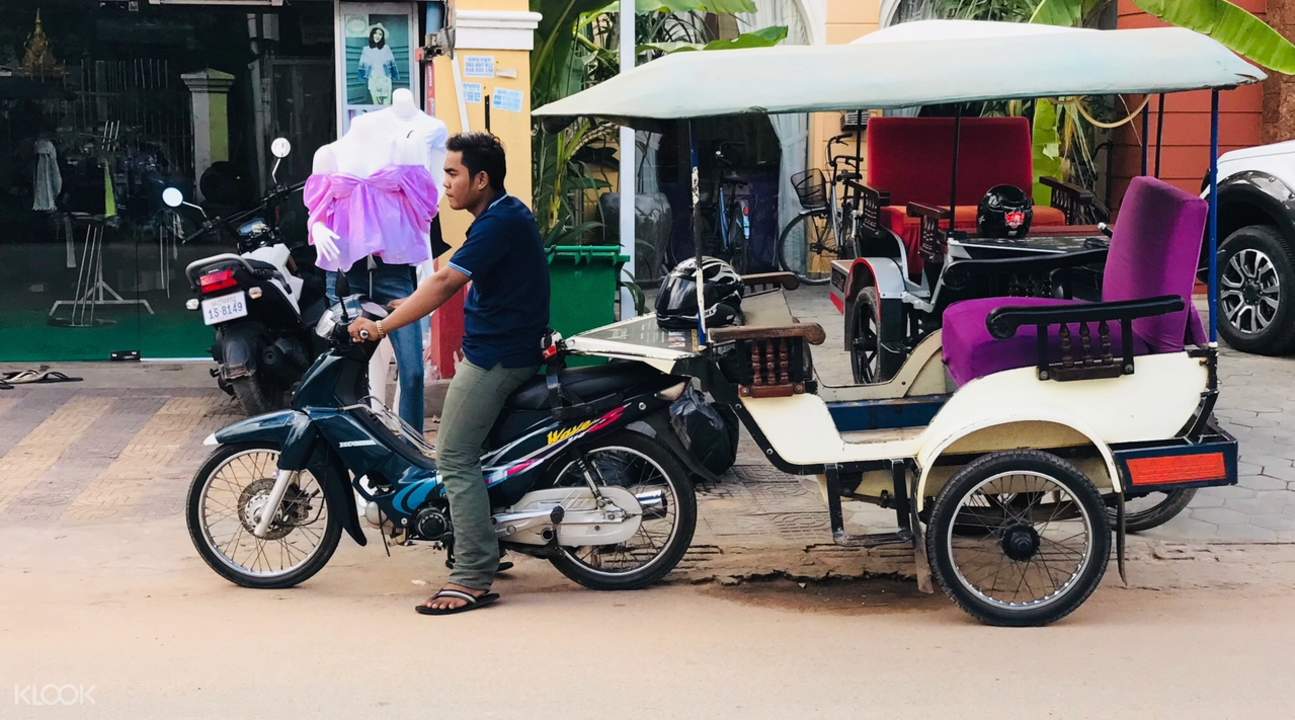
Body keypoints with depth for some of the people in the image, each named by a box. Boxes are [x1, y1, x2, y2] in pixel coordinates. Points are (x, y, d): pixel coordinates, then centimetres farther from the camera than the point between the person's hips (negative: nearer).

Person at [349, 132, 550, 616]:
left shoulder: (500, 222, -19)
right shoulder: (503, 215, 14)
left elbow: (445, 283, -23)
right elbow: (453, 283, 22)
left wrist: (382, 327, -19)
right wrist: (405, 305, 17)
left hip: (496, 357, -11)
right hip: (500, 352, 11)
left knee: (455, 458, -10)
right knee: (465, 451, 18)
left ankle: (473, 580, -11)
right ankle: (484, 552, 24)